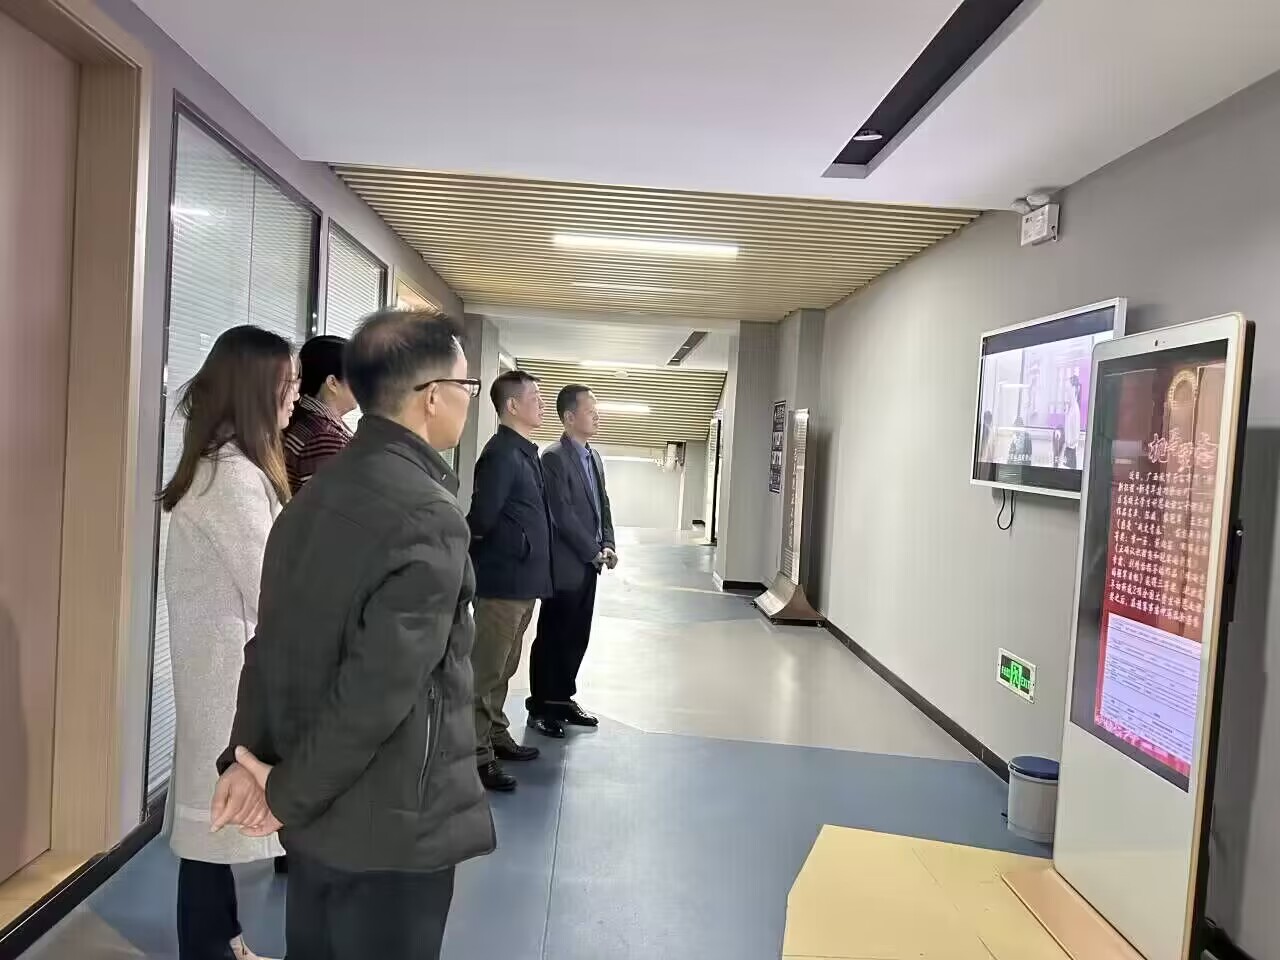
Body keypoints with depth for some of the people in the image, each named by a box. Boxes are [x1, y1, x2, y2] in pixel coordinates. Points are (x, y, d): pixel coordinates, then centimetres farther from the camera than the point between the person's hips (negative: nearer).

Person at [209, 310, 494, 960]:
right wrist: (290, 794, -14)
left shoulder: (318, 492, 3)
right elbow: (380, 688, -26)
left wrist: (248, 755, -2)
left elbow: (272, 640, 2)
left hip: (322, 813, 8)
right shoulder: (429, 516, -23)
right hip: (393, 827, -8)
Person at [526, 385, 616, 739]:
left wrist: (608, 545, 3)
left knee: (576, 637, 14)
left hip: (587, 564, 8)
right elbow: (563, 515, -19)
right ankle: (540, 708, 15)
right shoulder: (554, 457, -14)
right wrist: (595, 552, -14)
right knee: (552, 638, 3)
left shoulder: (594, 457, 13)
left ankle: (563, 698, 27)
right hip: (566, 565, -8)